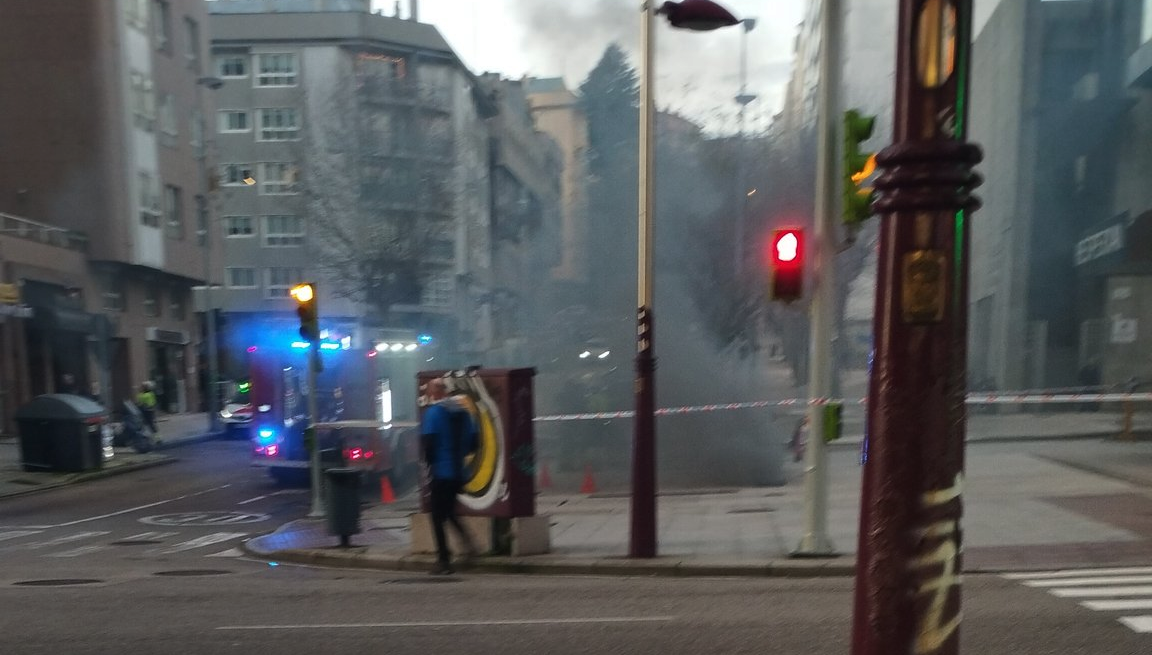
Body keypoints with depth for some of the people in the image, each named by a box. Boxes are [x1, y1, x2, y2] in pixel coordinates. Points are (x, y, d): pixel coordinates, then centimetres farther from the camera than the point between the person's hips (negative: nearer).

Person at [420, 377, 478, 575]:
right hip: (458, 471, 7)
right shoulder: (463, 411, 8)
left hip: (440, 471, -6)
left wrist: (429, 460, -2)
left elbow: (428, 441, -19)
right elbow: (473, 441, 9)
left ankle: (444, 561, 8)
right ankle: (467, 542, 2)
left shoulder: (434, 412, -12)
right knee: (450, 511, 22)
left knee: (438, 517, 4)